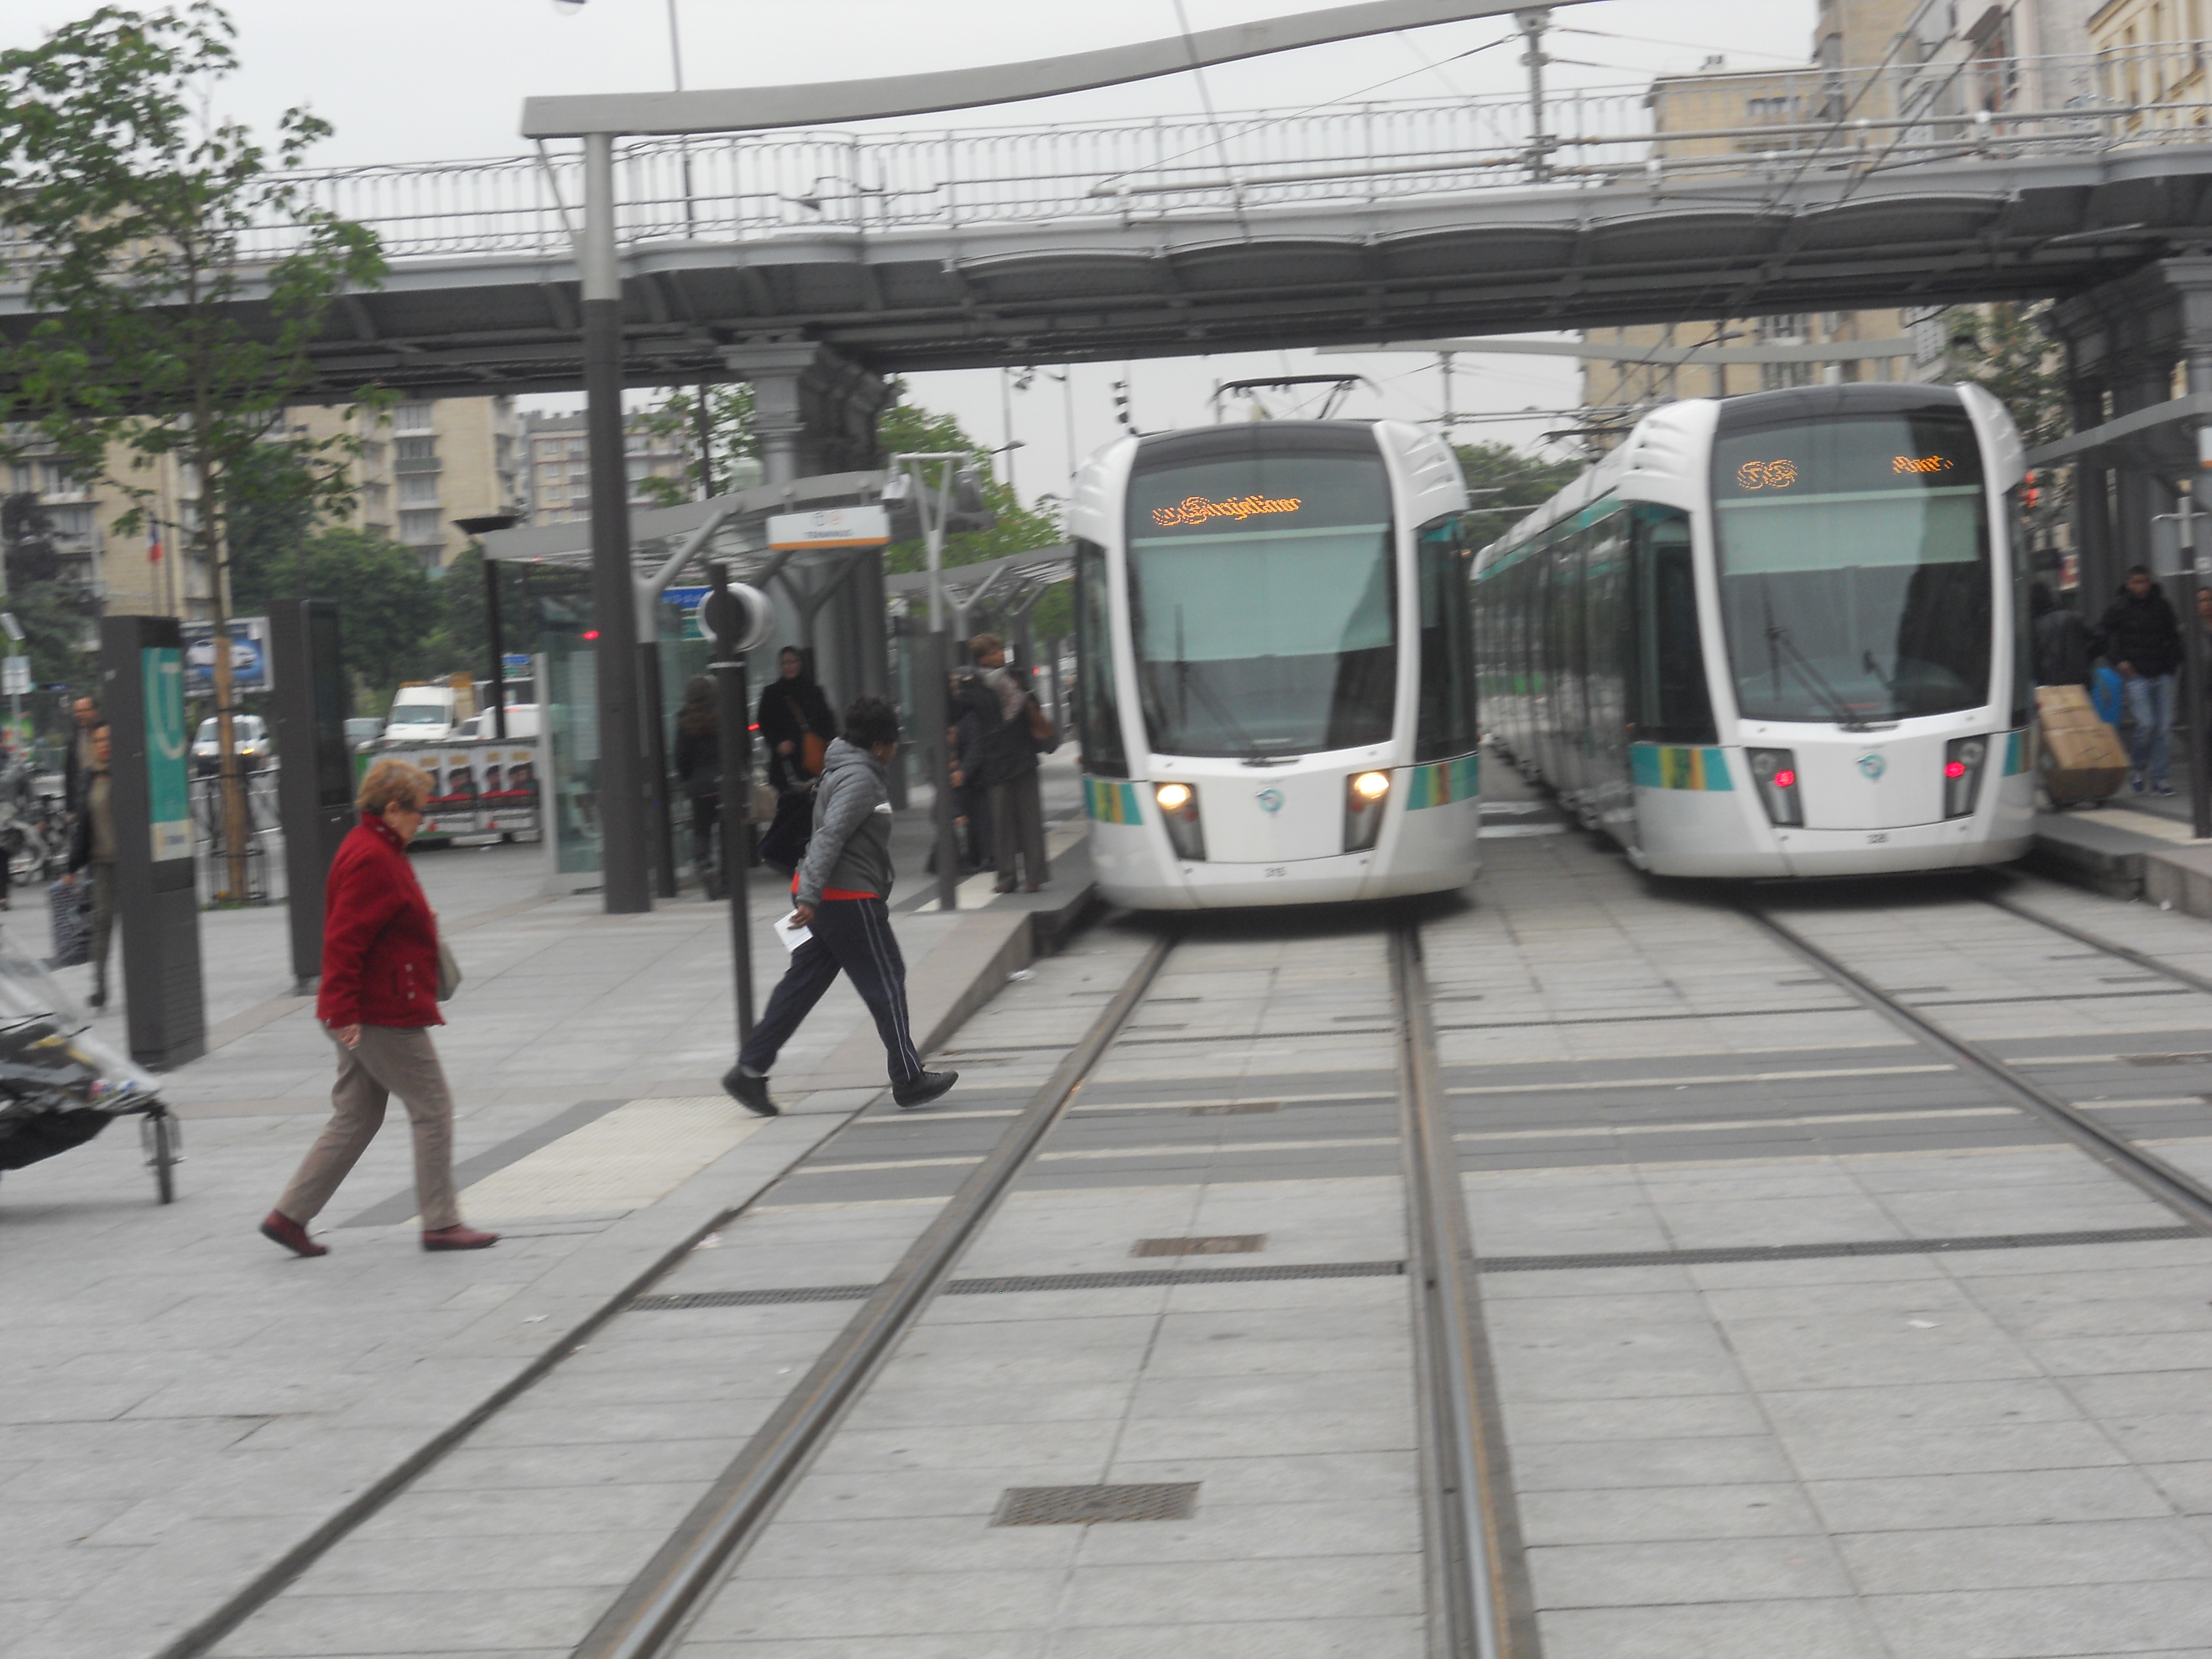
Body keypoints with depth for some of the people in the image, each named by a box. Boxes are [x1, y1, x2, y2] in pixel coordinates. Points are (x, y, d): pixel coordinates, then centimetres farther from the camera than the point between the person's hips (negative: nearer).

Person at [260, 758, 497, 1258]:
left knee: (355, 1120, 13)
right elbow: (344, 940, -24)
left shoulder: (373, 850, 16)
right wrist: (344, 1010, -26)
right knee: (433, 1108, -1)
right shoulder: (372, 860, -18)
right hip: (382, 1017, -11)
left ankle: (289, 1216, 13)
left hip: (363, 1016, 11)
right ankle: (440, 1224, 5)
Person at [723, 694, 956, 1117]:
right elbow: (830, 837, -25)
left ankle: (750, 1070, 6)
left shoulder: (847, 772, 17)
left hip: (824, 897, 10)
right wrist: (810, 897, -30)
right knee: (885, 984, 0)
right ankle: (909, 1081, 7)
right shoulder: (859, 779, -15)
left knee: (801, 985, 9)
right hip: (849, 897, -10)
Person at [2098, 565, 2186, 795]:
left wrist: (2173, 662, 8)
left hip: (2162, 675, 4)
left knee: (2164, 726, -1)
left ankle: (2158, 777, 7)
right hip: (2135, 675, -4)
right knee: (2145, 724, -13)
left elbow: (2173, 636, 20)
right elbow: (2104, 636, 6)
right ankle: (2137, 768, 11)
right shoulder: (2120, 608, 0)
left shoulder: (2162, 606, 9)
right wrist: (2119, 661, -3)